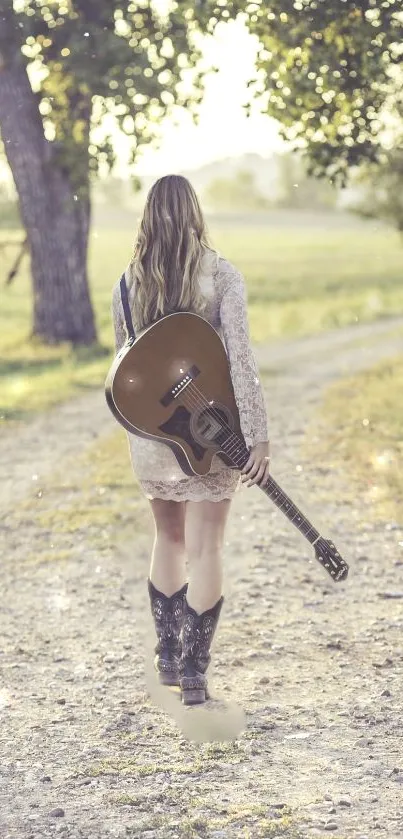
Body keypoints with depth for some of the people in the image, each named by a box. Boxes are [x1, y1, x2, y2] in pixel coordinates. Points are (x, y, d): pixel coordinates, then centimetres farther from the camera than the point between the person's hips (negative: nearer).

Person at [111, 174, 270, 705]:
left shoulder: (128, 281, 0)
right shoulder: (222, 276, -10)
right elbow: (240, 358, -16)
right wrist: (258, 436, -16)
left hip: (150, 431, 3)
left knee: (168, 539, 20)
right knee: (205, 548, 3)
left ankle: (168, 656, 27)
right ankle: (194, 673, 4)